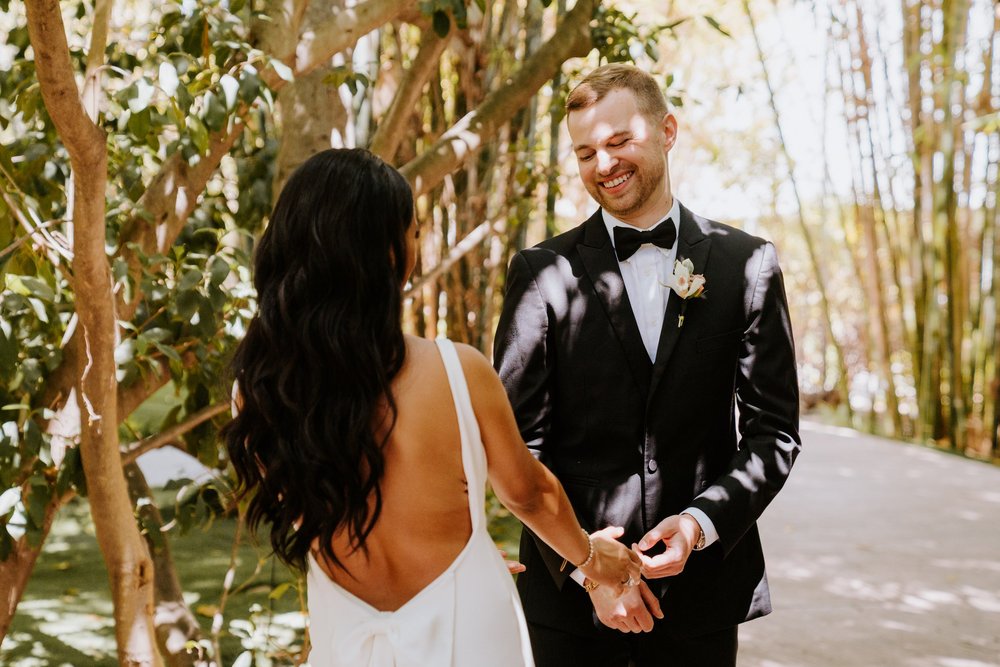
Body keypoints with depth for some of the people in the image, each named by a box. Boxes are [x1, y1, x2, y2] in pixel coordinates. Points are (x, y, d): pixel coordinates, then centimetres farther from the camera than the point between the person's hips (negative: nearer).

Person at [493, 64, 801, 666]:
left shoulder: (747, 264, 0)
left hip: (702, 584, 1)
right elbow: (519, 441, -4)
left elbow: (775, 430, 0)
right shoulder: (543, 272, -2)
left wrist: (701, 523, -14)